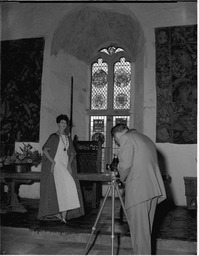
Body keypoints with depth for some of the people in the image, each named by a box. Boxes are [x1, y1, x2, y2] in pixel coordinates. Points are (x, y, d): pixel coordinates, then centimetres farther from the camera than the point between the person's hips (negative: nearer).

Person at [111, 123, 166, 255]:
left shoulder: (126, 138, -3)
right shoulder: (146, 139, 23)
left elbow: (125, 164, -15)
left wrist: (122, 179, 3)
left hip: (138, 190, -9)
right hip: (154, 189, 9)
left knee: (139, 228, -3)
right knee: (146, 226, 16)